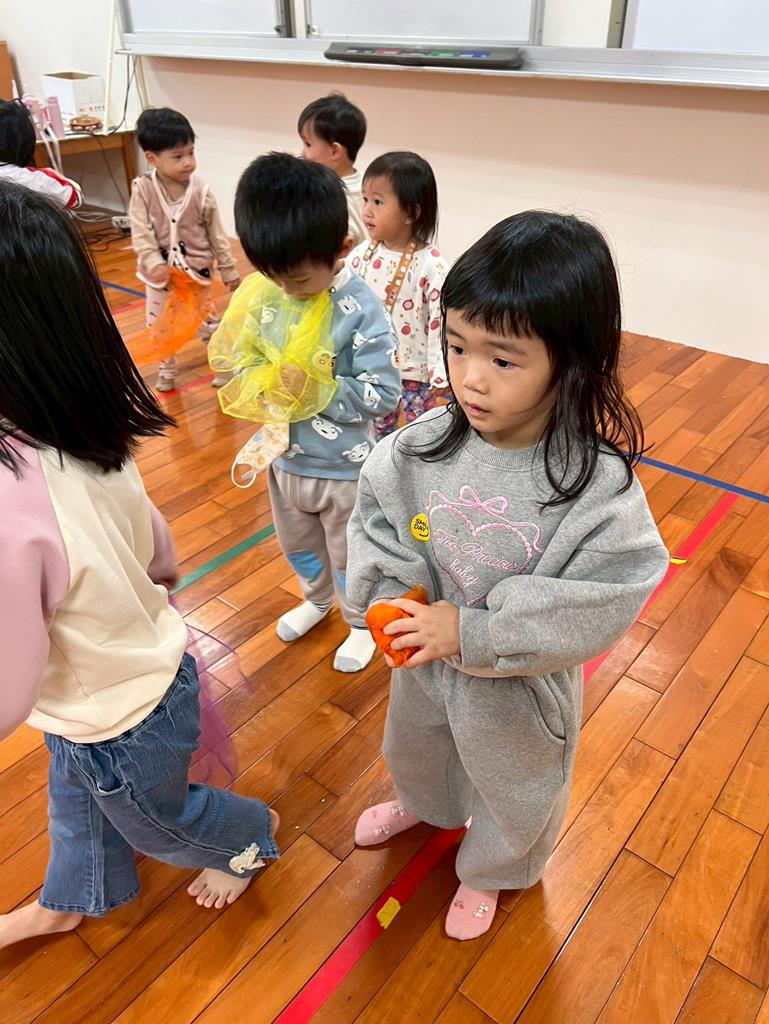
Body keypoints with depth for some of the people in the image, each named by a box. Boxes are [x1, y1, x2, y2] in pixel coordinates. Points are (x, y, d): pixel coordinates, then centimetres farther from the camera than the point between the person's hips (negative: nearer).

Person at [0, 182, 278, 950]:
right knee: (75, 802, 34)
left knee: (156, 820, 29)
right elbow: (152, 541, -1)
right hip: (138, 671, 7)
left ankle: (250, 836, 59)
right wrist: (154, 585, 21)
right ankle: (68, 902, 64)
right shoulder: (85, 435, -19)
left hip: (120, 720, -6)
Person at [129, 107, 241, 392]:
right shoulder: (142, 188, -14)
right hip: (160, 271, 2)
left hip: (196, 269, -1)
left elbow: (216, 234, -3)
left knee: (206, 320, 11)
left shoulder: (201, 191, -12)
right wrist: (154, 263, -32)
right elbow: (141, 234, -16)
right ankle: (167, 370, 35)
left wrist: (229, 270, 1)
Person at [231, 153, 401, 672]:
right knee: (298, 545, 29)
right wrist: (247, 379, -16)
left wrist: (314, 388, -30)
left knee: (349, 557, 17)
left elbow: (382, 394, -23)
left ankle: (361, 622, 45)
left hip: (344, 468, -6)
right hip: (284, 457, 6)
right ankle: (317, 598, 58)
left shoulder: (361, 309, -23)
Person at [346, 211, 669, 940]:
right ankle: (420, 806, 72)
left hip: (518, 688, -3)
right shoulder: (423, 446, -21)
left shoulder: (600, 487, -31)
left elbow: (594, 612, -28)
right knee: (413, 746, 35)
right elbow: (375, 521, -8)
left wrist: (472, 632, -31)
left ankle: (488, 872, 63)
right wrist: (391, 601, -23)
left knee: (512, 793, 27)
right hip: (422, 661, 4)